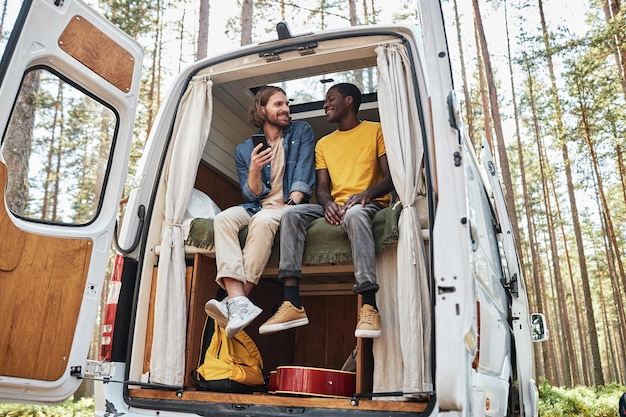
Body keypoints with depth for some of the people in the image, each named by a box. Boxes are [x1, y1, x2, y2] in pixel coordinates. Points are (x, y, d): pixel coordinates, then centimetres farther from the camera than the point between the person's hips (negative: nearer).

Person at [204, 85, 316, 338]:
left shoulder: (302, 132, 10)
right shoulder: (244, 149, 13)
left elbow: (303, 175, -2)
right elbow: (252, 195, 6)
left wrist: (291, 205, -17)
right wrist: (254, 170, -13)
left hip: (289, 206, -2)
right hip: (257, 207, 3)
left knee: (263, 219, -35)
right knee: (224, 218, -28)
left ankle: (236, 299, -36)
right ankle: (239, 303, -42)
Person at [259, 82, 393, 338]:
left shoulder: (376, 131, 8)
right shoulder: (324, 143, 23)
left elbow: (390, 177, -2)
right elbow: (321, 187, 12)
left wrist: (367, 193, -22)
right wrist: (328, 203, -13)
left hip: (370, 203, -4)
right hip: (334, 207, 5)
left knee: (355, 214, -40)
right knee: (292, 214, -23)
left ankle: (369, 307, -43)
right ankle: (292, 305, -33)